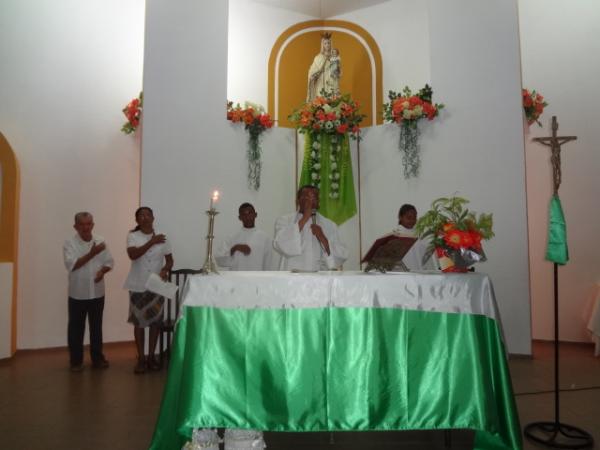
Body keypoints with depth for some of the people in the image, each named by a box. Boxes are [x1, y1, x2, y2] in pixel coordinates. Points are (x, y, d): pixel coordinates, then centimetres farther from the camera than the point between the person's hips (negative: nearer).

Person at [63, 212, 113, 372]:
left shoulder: (100, 241, 1)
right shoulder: (69, 243, -9)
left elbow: (109, 261, 5)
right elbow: (71, 265, -21)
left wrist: (102, 270, -16)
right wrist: (91, 254, -27)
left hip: (97, 292, 3)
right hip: (77, 293, -3)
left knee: (96, 327, 12)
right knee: (76, 328, 6)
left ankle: (97, 357, 23)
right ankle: (76, 360, 19)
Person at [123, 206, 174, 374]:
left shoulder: (162, 237, 2)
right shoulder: (132, 236, -4)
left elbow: (170, 259, 6)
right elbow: (133, 255, -22)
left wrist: (165, 270, -15)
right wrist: (151, 242, -28)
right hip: (138, 286, -2)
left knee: (155, 321, 6)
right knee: (139, 321, 5)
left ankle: (151, 356, 19)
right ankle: (141, 358, 15)